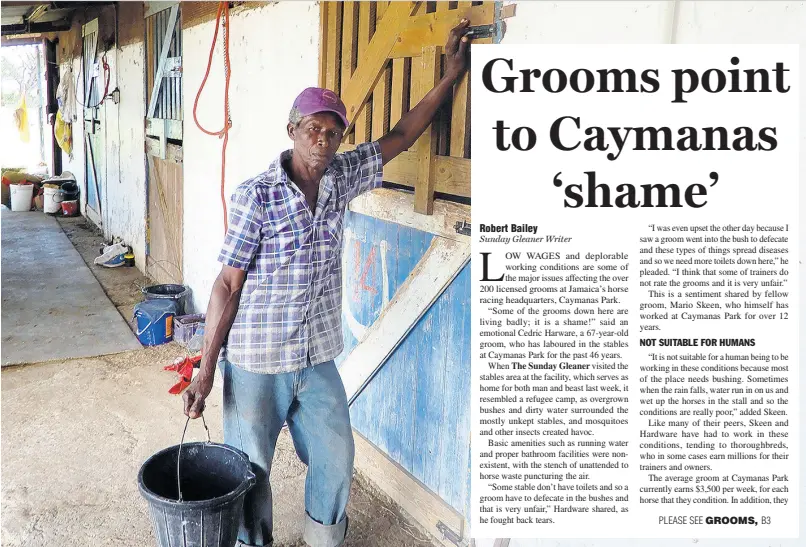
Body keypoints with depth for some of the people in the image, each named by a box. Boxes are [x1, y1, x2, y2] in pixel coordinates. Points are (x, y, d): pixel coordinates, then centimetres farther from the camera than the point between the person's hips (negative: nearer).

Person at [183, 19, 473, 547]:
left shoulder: (341, 178, 0)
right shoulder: (256, 195, -15)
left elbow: (399, 137, 9)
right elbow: (228, 285, -13)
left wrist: (452, 72, 7)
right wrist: (206, 370, -12)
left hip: (318, 359, 5)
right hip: (256, 364, -5)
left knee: (336, 462, 15)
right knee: (250, 471, 9)